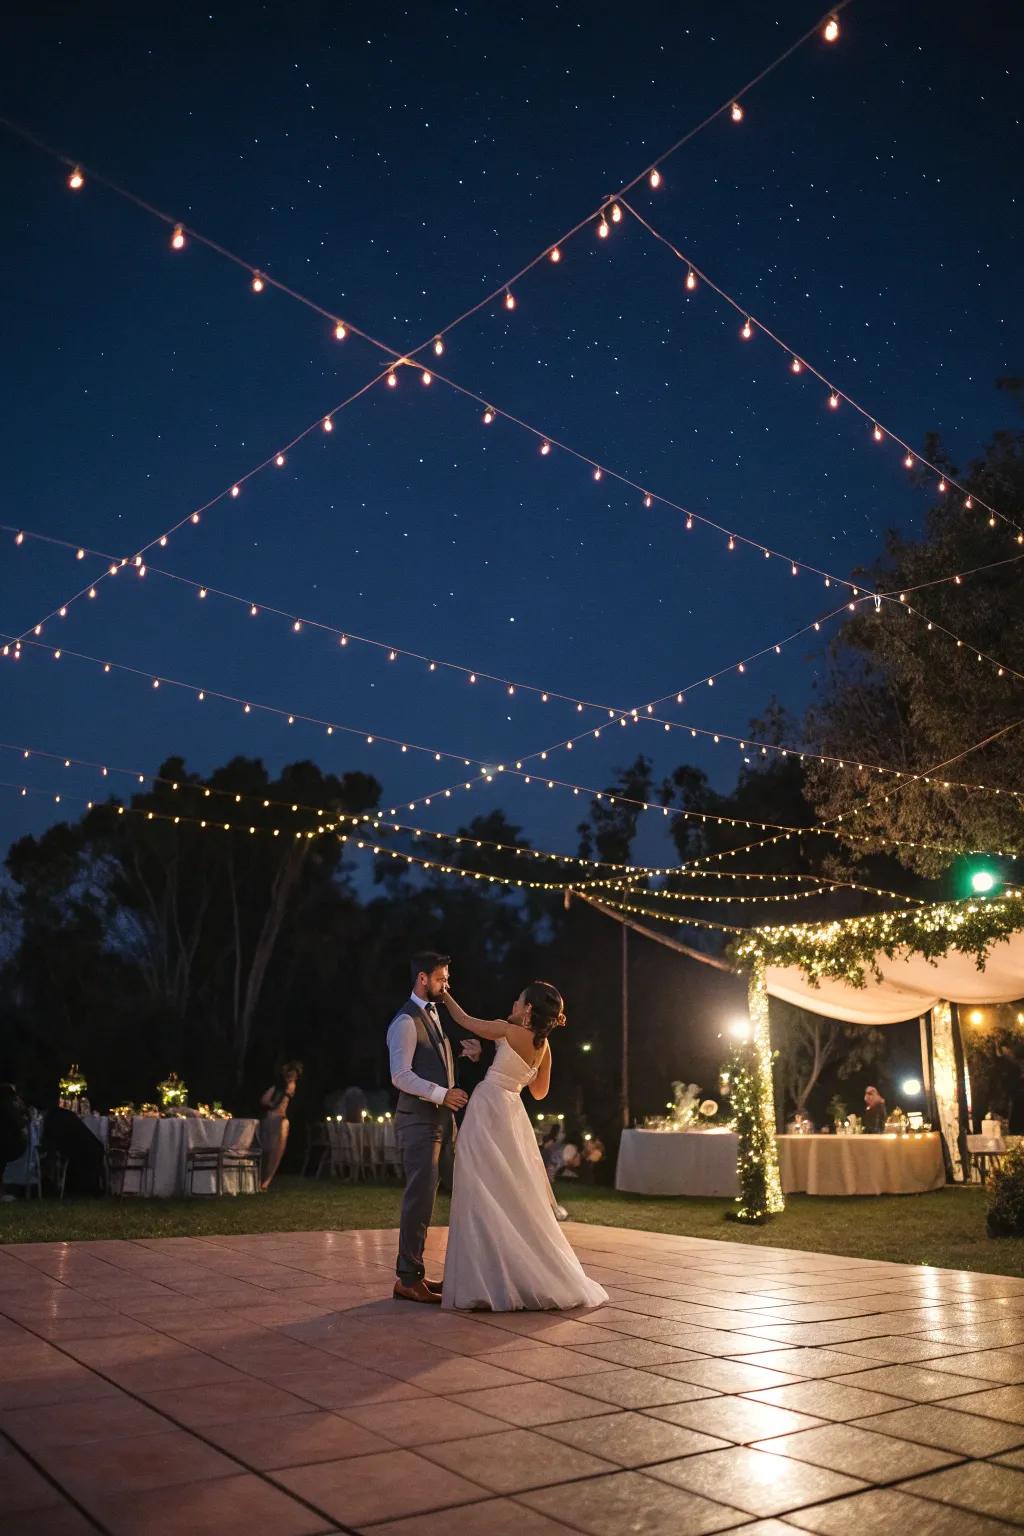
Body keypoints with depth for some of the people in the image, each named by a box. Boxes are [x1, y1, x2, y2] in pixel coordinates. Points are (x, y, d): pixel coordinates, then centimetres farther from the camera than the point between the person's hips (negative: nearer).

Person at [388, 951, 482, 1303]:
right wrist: (442, 1094, -24)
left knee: (423, 1196, 11)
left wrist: (463, 1053, 7)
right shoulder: (405, 1021, -12)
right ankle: (408, 1278, 2)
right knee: (420, 1196, -7)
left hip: (440, 1118, 9)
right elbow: (401, 1076, -19)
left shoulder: (433, 1014, 17)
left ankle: (412, 1272, 19)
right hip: (418, 1120, -9)